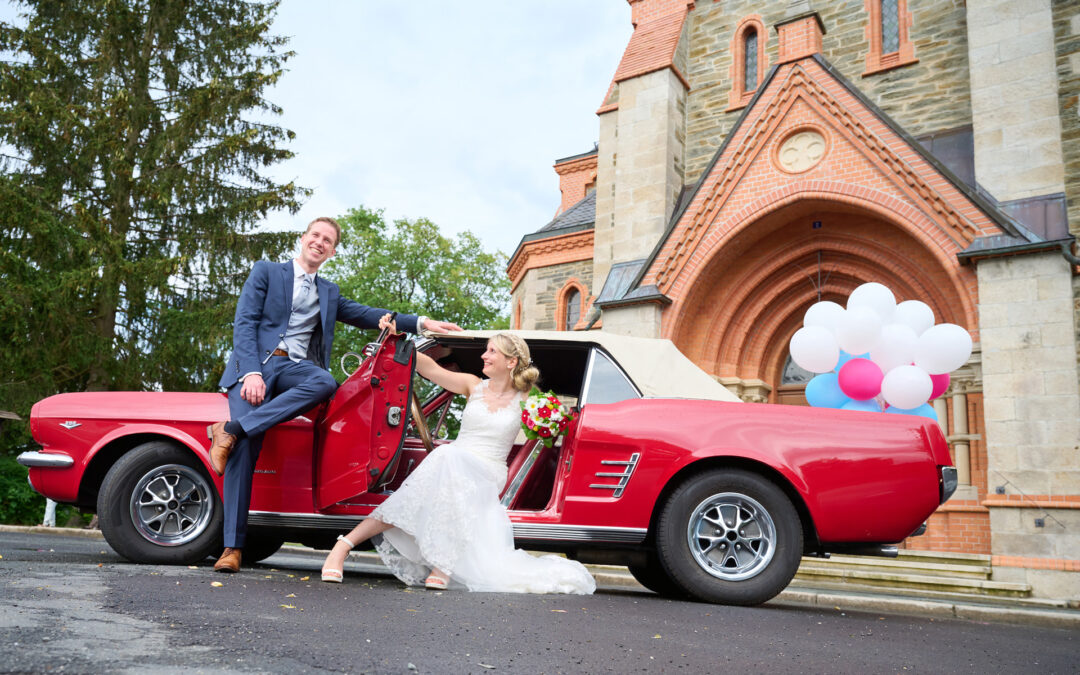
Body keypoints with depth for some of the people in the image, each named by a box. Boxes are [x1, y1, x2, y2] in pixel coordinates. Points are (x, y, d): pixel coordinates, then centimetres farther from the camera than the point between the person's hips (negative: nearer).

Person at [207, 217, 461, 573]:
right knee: (245, 449, -19)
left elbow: (365, 315, 16)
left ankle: (231, 430, -28)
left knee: (325, 382, -32)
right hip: (256, 363, -3)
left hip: (295, 367, 3)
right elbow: (244, 322, 2)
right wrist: (251, 372, -14)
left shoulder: (329, 293, 27)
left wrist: (422, 323, 3)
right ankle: (233, 547, -14)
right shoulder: (266, 271, 13)